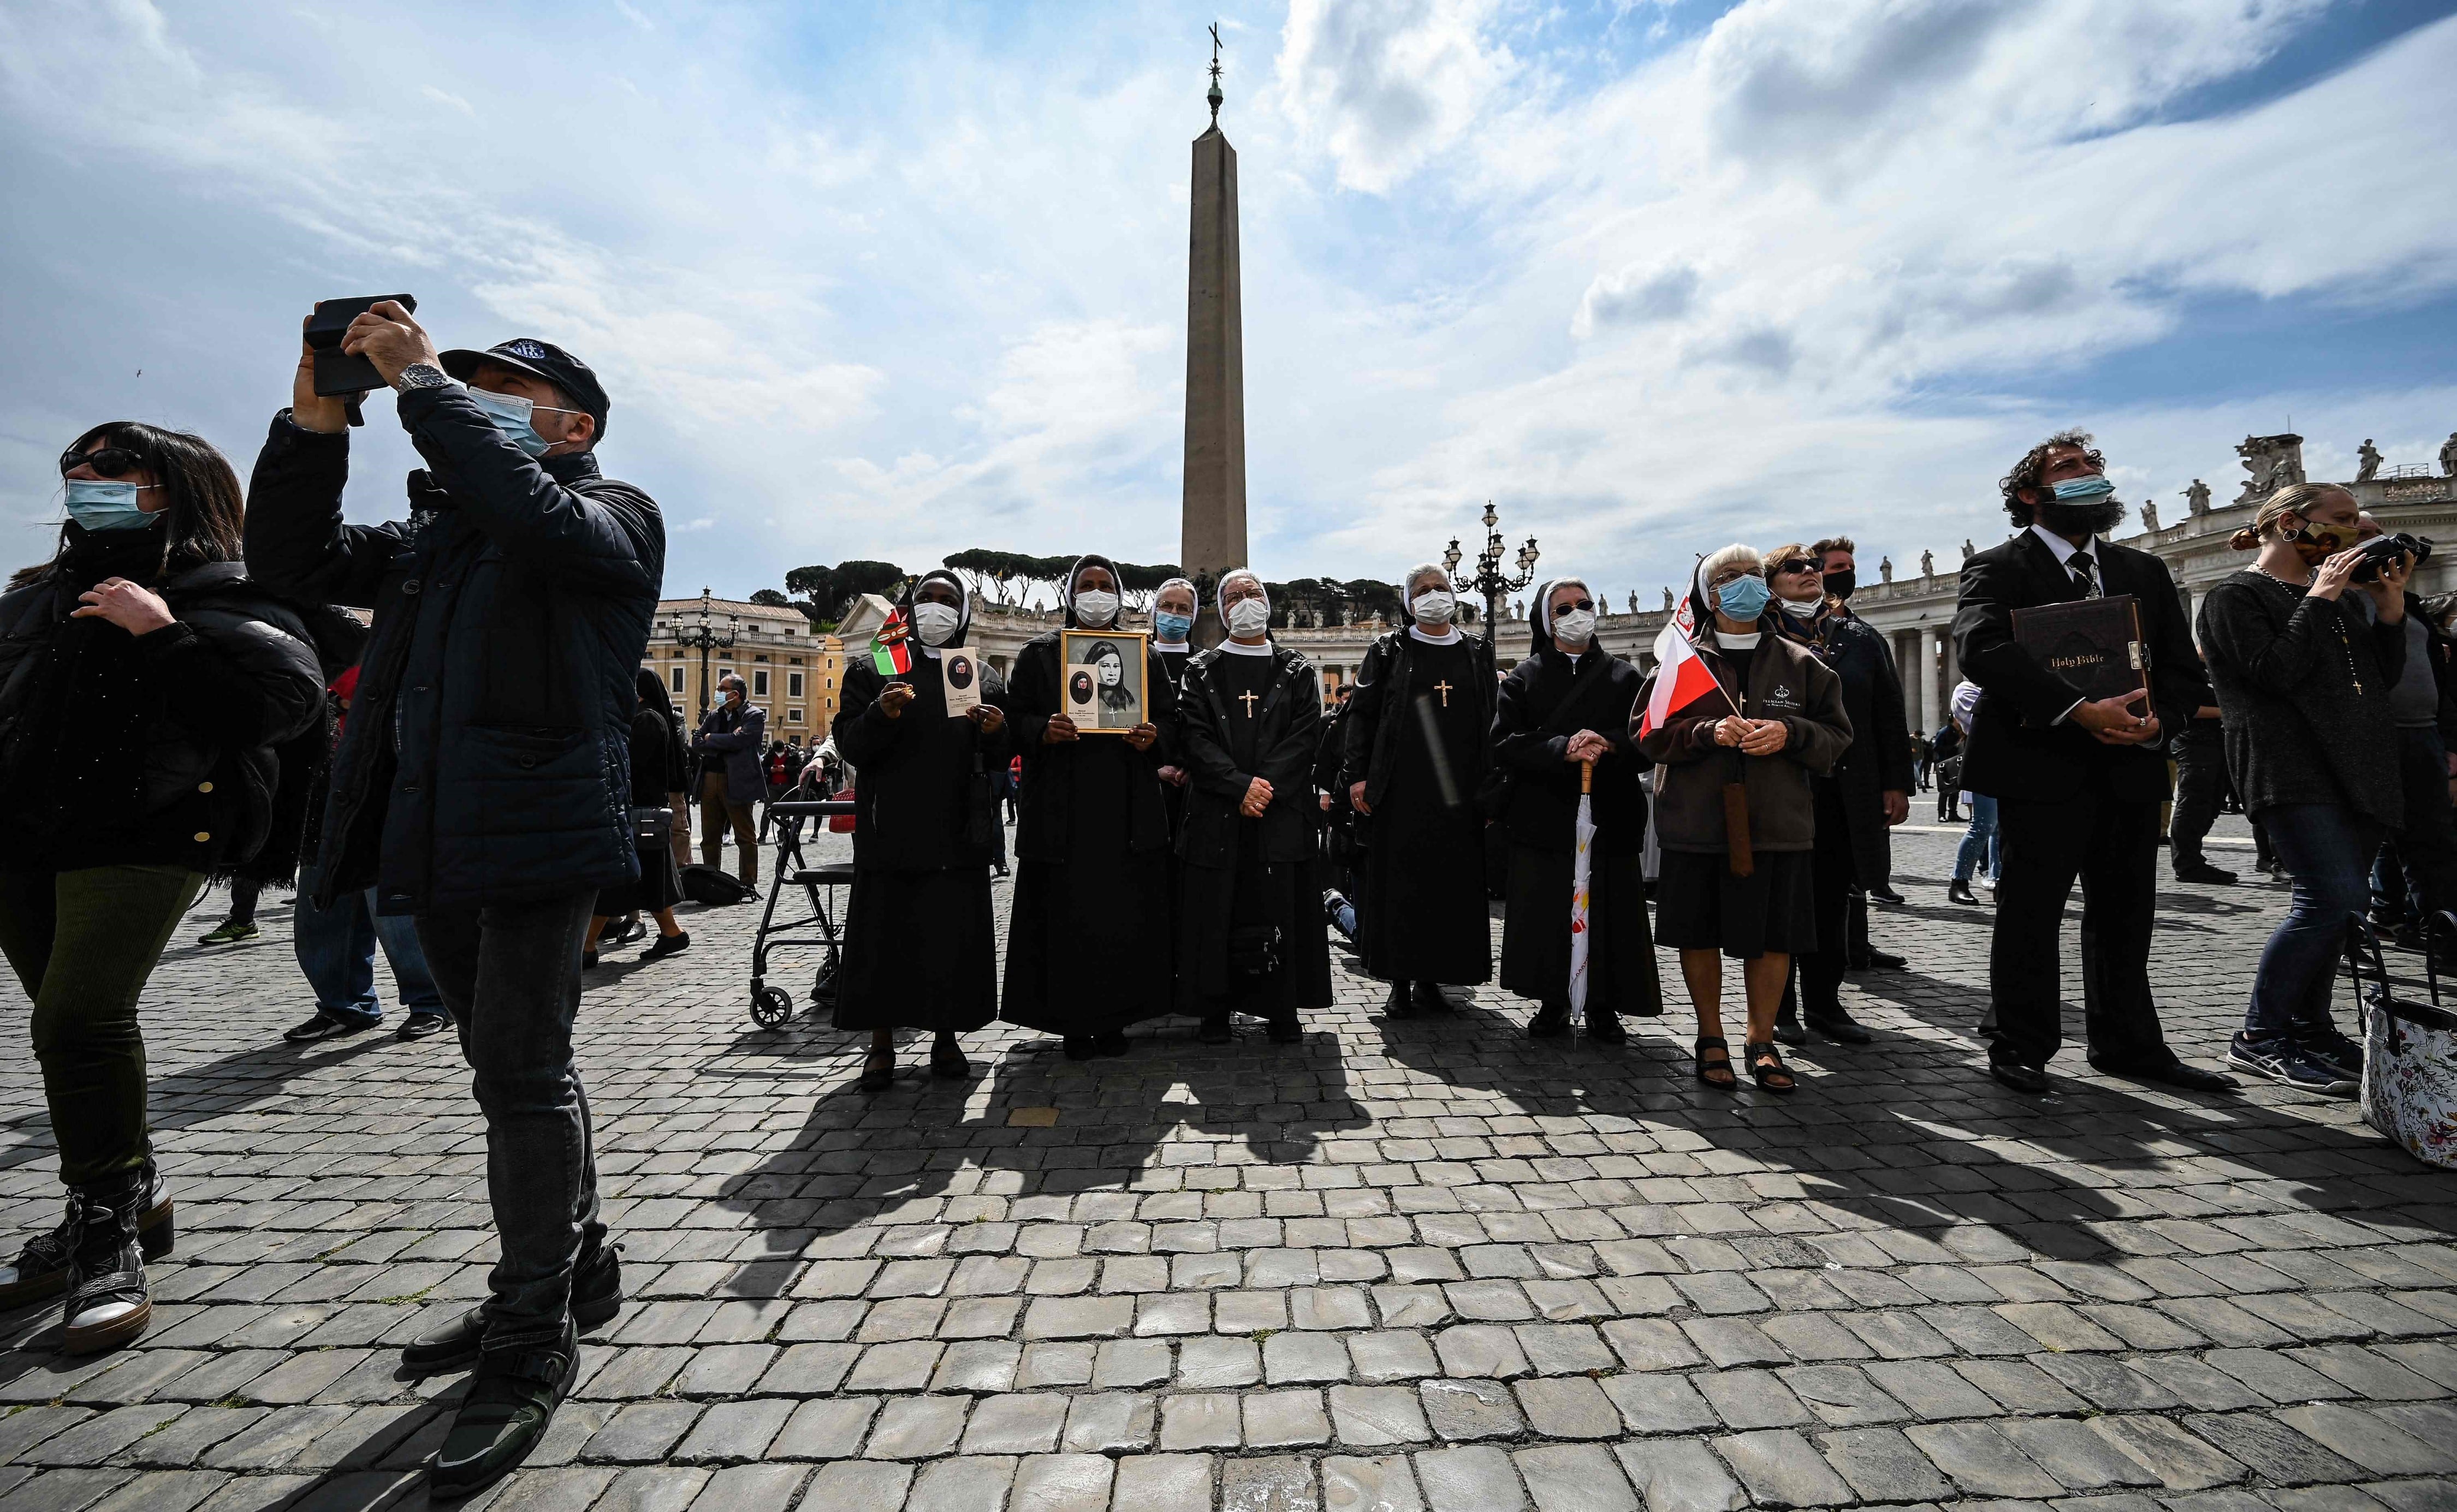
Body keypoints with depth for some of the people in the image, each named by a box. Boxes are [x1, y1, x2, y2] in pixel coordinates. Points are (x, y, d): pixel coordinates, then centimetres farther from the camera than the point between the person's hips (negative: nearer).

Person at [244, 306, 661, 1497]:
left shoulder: (611, 516, 0)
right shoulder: (433, 529, 23)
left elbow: (533, 513, -21)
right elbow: (295, 563, 16)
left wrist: (421, 377, -12)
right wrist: (315, 421, 7)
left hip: (538, 833, -8)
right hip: (434, 839, 8)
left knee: (522, 1076, -5)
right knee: (518, 1071, 16)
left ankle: (530, 1346, 9)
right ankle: (576, 1272, 33)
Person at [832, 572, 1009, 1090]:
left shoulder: (984, 677, 13)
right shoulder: (871, 670, 8)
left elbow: (998, 759, 14)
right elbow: (850, 745, -1)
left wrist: (996, 732, -9)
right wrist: (881, 714, -20)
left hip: (959, 831, 2)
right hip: (890, 829, -1)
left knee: (954, 933, 4)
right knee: (884, 934, 2)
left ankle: (946, 1038, 19)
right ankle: (881, 1045, 17)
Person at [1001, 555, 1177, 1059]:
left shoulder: (1144, 655, 13)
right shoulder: (1039, 653, 9)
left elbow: (1170, 721, 13)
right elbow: (1015, 717, 6)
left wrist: (1153, 738, -9)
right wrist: (1042, 730, -15)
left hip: (1128, 811, 2)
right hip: (1062, 810, -1)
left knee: (1126, 916, 3)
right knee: (1067, 917, 0)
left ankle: (1115, 1019, 17)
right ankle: (1074, 1023, 14)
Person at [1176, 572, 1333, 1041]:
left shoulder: (1297, 672, 11)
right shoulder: (1201, 671, 9)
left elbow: (1306, 735, 0)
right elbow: (1196, 737, -2)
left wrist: (1268, 785, -14)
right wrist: (1241, 785, -14)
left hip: (1283, 810, 0)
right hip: (1216, 813, 0)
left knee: (1282, 911, 2)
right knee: (1216, 912, 3)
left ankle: (1282, 1009, 15)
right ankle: (1216, 1008, 16)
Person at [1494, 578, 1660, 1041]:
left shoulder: (1624, 677, 13)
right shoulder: (1524, 679, 9)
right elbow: (1505, 744, -4)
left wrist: (1609, 744, -18)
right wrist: (1562, 748, -19)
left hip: (1609, 816, 1)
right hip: (1544, 816, -1)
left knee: (1609, 912, 0)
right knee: (1546, 914, -1)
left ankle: (1604, 1008, 14)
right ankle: (1552, 1005, 13)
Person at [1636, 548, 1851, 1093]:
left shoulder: (1800, 664, 11)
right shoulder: (1682, 660, 5)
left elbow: (1837, 734, 9)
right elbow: (1649, 733, -1)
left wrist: (1789, 733, -11)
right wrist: (1708, 732, -17)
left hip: (1776, 823, 2)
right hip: (1696, 821, -1)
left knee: (1773, 934, 6)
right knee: (1700, 931, 5)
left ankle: (1762, 1040, 24)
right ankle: (1711, 1037, 22)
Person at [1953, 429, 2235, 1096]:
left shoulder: (2144, 571, 17)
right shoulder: (1998, 568, -2)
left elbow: (2183, 666, 13)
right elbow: (1983, 650, -20)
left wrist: (2158, 717, -8)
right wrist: (2079, 709, -26)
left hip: (2130, 767, 6)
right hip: (2042, 767, -6)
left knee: (2125, 916, 15)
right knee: (2030, 915, 1)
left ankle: (2128, 1045, 29)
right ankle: (2021, 1048, 13)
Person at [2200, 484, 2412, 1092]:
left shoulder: (2338, 593, 24)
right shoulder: (2236, 595, -2)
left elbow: (2385, 679, 20)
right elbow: (2274, 672, -15)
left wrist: (2389, 607, 10)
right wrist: (2319, 599, -7)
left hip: (2358, 768, 8)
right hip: (2292, 768, -8)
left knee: (2333, 902, 7)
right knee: (2334, 895, -18)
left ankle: (2310, 1028, 18)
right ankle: (2259, 1038, -10)